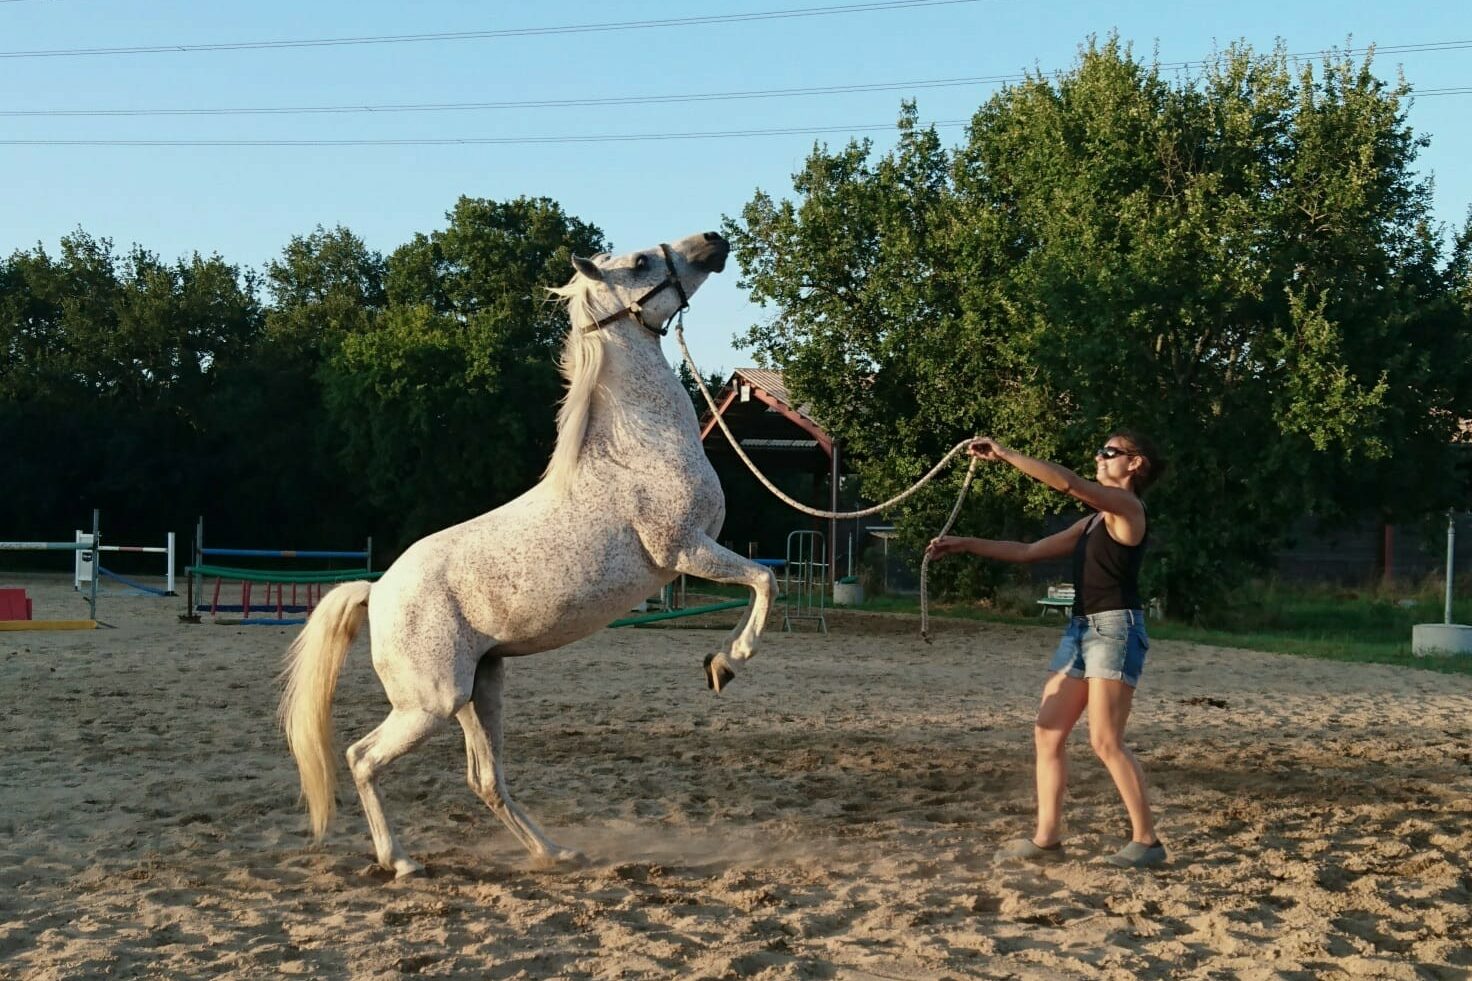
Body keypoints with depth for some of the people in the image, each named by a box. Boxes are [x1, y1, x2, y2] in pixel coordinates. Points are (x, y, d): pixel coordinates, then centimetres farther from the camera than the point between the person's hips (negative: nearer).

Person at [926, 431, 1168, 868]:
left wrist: (1006, 454, -17)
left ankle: (1146, 841, 1)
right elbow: (1027, 551, 22)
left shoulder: (1127, 507, -6)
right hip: (1081, 628, 9)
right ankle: (1046, 838, 9)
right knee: (1048, 733, 5)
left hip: (1115, 628, -9)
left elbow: (1067, 482, -21)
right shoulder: (1093, 522, 20)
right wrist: (965, 544, 16)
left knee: (1105, 741, -9)